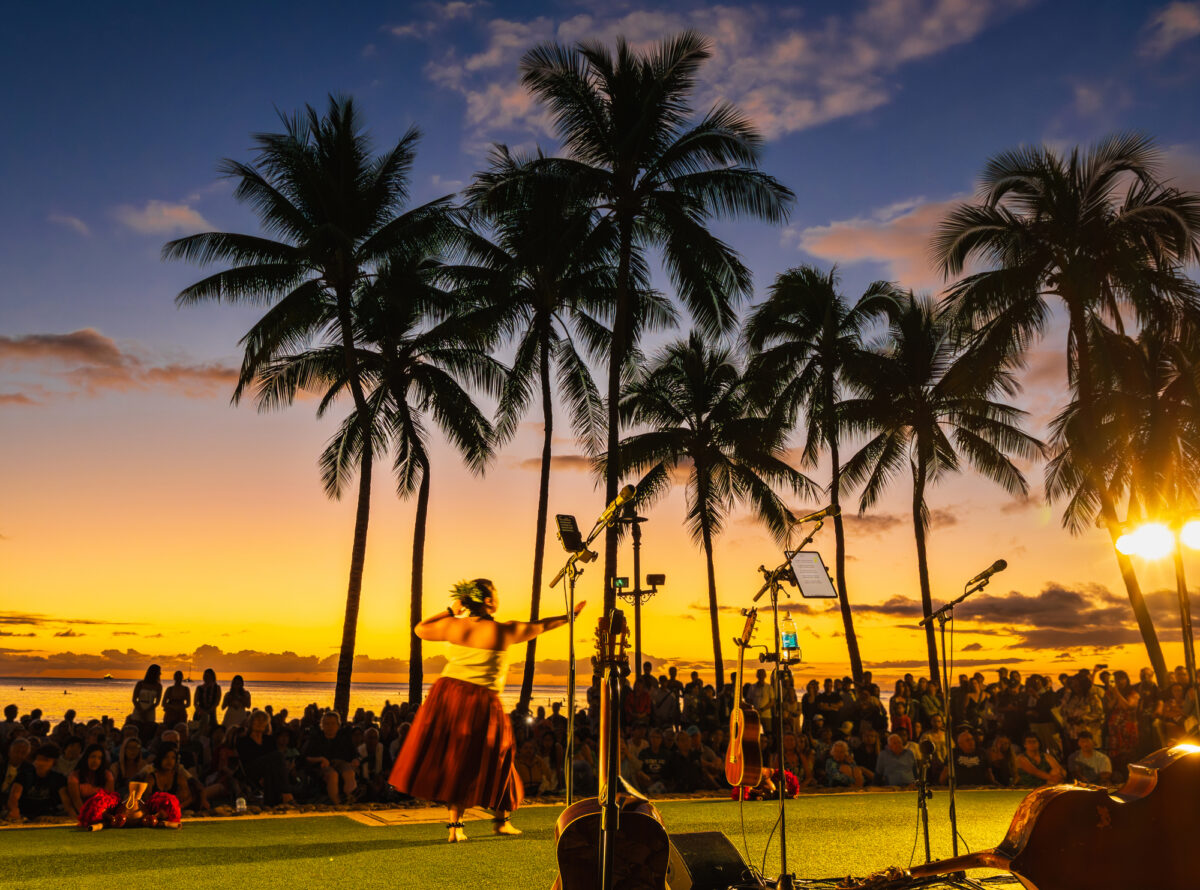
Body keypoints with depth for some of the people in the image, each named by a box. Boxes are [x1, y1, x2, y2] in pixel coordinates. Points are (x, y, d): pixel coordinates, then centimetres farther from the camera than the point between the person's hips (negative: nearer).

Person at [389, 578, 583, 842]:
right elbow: (540, 626, 5)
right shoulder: (504, 631, -8)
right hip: (481, 703, -3)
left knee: (447, 757, 10)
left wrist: (450, 611, 16)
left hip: (447, 694, 3)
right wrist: (569, 616, 20)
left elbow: (419, 629, 15)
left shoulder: (453, 626, -1)